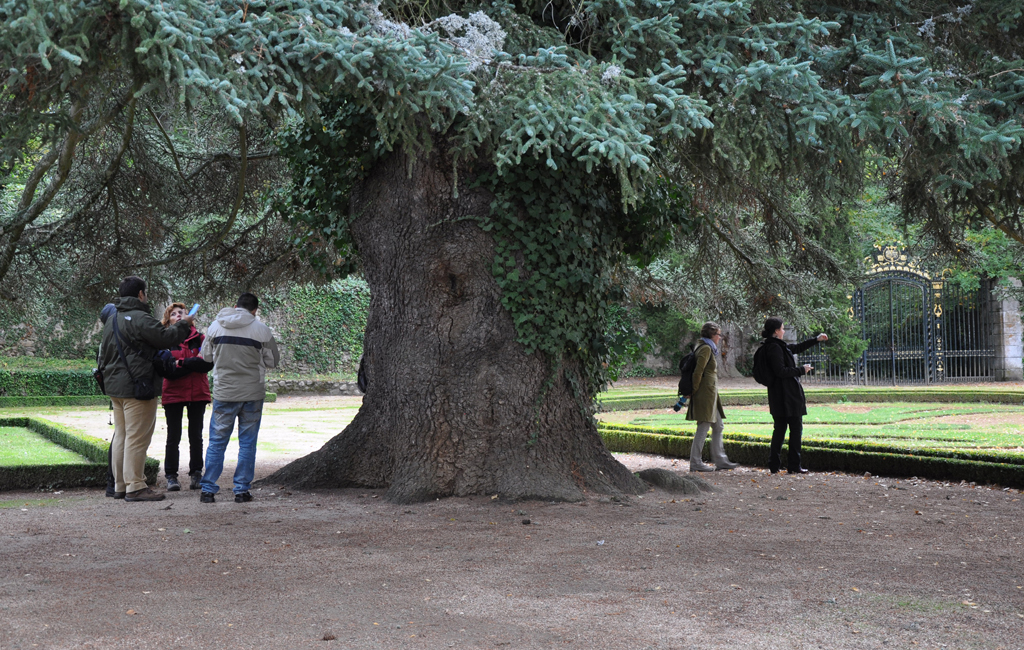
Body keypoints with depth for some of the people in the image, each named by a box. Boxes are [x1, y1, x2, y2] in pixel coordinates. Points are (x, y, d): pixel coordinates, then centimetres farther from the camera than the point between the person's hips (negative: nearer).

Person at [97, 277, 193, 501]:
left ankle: (120, 485, 19)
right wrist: (183, 325, -3)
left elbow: (102, 353, 22)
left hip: (115, 387, 10)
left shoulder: (112, 319, 16)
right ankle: (135, 487, -5)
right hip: (136, 387, -10)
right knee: (137, 436, -6)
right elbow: (166, 338, -18)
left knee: (121, 435, 14)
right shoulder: (139, 318, -16)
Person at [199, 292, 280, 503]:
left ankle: (208, 490, 8)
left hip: (224, 392, 1)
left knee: (217, 441, 8)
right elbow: (273, 361, 3)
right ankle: (242, 490, 8)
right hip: (253, 393, -1)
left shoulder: (216, 326, 0)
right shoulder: (261, 330, -7)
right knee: (247, 443, 7)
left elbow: (206, 355, 11)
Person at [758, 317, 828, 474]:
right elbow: (781, 371, -23)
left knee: (779, 429, 12)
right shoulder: (775, 348, -16)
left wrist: (816, 339, 30)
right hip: (787, 395, -10)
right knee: (796, 428, -2)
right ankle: (794, 466, 1)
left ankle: (774, 465, 12)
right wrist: (801, 370, -13)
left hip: (778, 396, 10)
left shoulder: (781, 346, 14)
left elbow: (797, 347, 27)